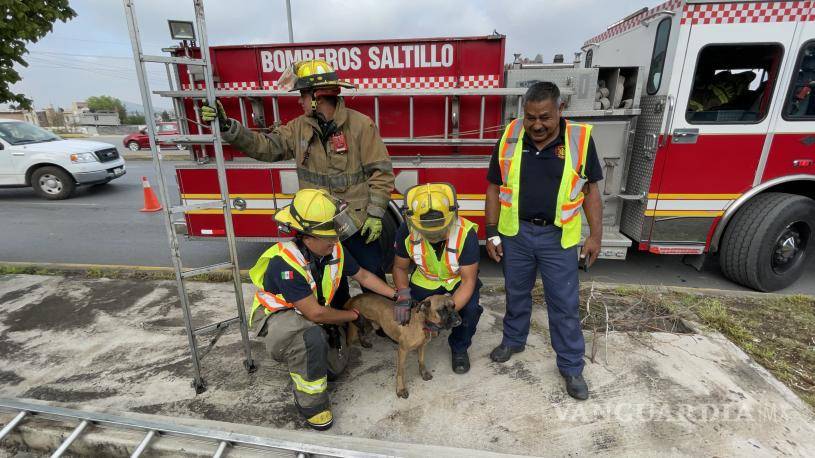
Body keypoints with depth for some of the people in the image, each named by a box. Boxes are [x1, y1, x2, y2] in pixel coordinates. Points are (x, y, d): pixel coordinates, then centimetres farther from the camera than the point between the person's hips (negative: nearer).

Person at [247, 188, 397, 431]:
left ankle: (300, 357, 27)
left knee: (336, 365, -2)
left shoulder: (334, 249, -14)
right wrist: (354, 314, -16)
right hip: (279, 317, -6)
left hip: (312, 315, 7)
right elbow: (316, 314, -31)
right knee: (312, 336, -36)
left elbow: (362, 275, 2)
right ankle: (310, 402, -13)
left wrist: (396, 295, -5)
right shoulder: (285, 262, -34)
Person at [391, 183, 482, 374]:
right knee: (407, 313, -15)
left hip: (459, 278, -1)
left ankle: (459, 347, 5)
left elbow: (468, 280, -26)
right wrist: (403, 295, -29)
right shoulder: (406, 231, -27)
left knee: (470, 309, -26)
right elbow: (400, 267, -10)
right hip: (425, 279, 2)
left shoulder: (466, 233, -34)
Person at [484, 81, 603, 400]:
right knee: (516, 293, 19)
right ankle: (513, 339, 42)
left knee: (565, 303, 9)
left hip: (558, 237, -1)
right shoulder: (509, 138, -5)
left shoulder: (580, 139, -8)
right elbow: (495, 187, 0)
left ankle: (571, 366, 27)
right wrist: (492, 232, -2)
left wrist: (596, 234, -4)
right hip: (516, 233, 2)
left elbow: (590, 190, -1)